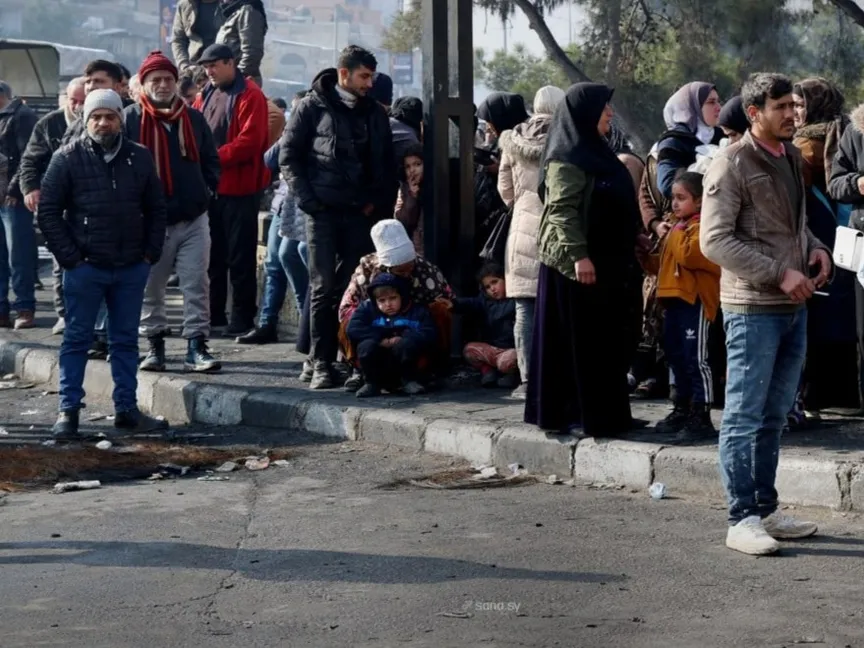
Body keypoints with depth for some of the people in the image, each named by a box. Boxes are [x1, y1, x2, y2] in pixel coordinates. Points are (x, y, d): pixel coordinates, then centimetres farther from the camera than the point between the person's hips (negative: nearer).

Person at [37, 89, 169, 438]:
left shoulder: (140, 158, 5)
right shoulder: (68, 158, -4)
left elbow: (156, 209, 13)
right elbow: (47, 211, -4)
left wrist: (150, 253, 3)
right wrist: (69, 258, -9)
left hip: (131, 268, 3)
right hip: (85, 267, -3)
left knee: (126, 341, 10)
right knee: (77, 340, 3)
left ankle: (126, 409, 17)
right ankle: (68, 411, 8)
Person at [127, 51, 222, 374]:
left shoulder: (193, 118, 10)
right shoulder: (130, 119, -2)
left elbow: (211, 160, 18)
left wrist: (207, 188, 5)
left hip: (193, 218, 2)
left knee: (197, 285, -2)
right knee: (150, 287, 6)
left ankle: (197, 347, 1)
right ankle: (155, 345, 17)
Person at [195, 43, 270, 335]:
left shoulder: (250, 96, -9)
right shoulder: (206, 95, 14)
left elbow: (249, 141, -18)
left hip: (239, 188, -7)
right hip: (210, 186, 7)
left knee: (240, 256, -2)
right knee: (212, 253, 12)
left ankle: (242, 318, 4)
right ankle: (212, 314, 20)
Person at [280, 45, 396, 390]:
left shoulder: (375, 113, 12)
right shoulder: (313, 107, 1)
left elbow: (387, 164, 15)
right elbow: (288, 154, -1)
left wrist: (380, 203, 4)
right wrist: (307, 199, -8)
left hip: (362, 212, 3)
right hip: (324, 211, -3)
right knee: (324, 288, -4)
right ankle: (321, 363, -2)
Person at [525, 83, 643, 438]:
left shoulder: (596, 152, 17)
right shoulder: (567, 158, -13)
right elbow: (562, 209, -20)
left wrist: (632, 250, 22)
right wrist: (578, 255, -26)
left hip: (606, 261, 9)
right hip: (578, 262, -9)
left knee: (606, 341, 10)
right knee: (579, 341, -5)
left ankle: (605, 413, 15)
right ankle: (575, 413, -1)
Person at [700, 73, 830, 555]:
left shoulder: (793, 159, 14)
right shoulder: (732, 165, -11)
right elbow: (715, 241, -16)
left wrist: (815, 248, 4)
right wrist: (779, 273, -19)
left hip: (794, 305, 8)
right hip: (752, 307, -8)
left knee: (774, 416, 14)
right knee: (745, 415, -3)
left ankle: (766, 510, 22)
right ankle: (742, 520, 1)